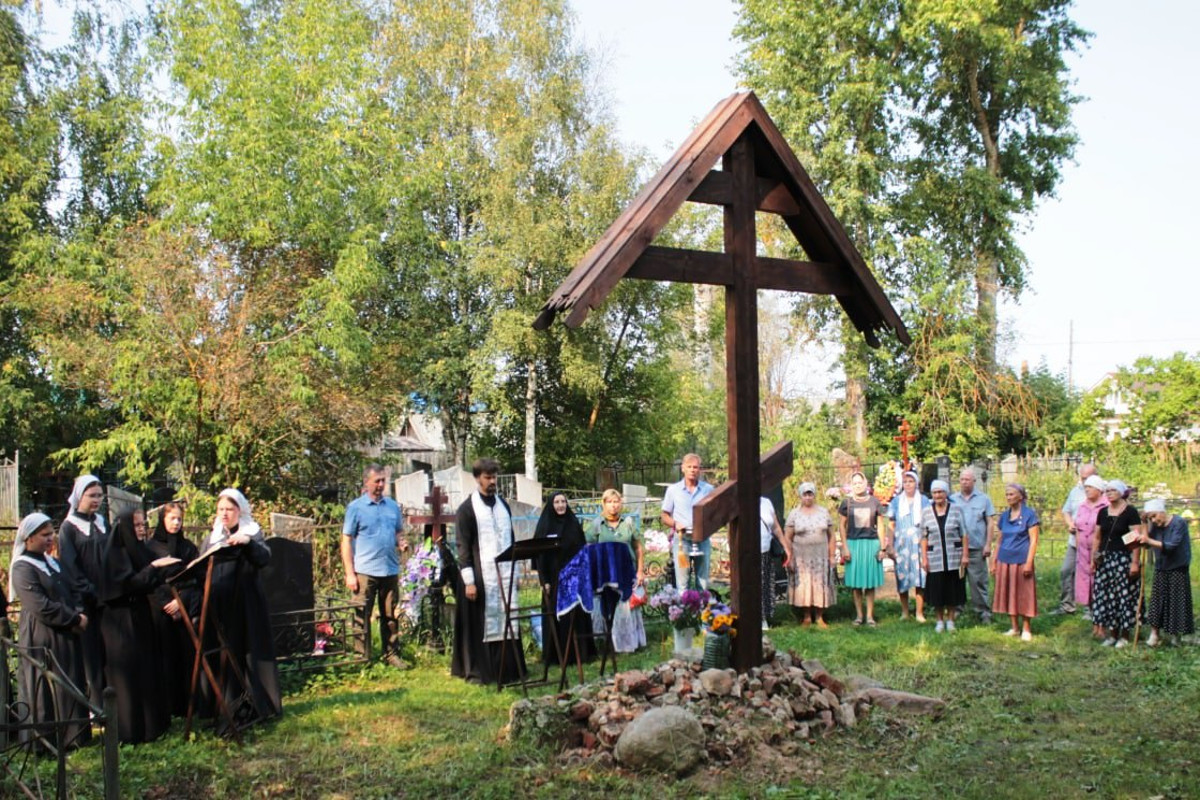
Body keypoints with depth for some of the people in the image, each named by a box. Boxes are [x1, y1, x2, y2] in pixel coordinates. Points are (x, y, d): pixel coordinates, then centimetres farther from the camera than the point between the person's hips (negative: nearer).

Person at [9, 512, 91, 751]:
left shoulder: (53, 563, 14)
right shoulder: (23, 569, -12)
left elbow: (72, 592, 13)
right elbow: (41, 606, -20)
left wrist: (80, 614, -7)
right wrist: (74, 619, -15)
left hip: (67, 637, 8)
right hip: (41, 639, -8)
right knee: (45, 691, -2)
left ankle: (72, 736, 21)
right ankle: (45, 741, 7)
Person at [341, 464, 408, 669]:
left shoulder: (392, 506, 11)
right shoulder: (356, 507, -1)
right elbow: (346, 540, -3)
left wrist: (401, 542, -4)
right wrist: (349, 573, -9)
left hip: (390, 570, 4)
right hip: (365, 572, -4)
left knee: (390, 616, 9)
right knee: (362, 616, -1)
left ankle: (391, 654, 18)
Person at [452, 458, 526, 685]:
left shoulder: (503, 505, 13)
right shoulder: (467, 509, -4)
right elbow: (463, 547, -8)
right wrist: (469, 580, -14)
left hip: (505, 573, 5)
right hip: (481, 575, -5)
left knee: (506, 621, 6)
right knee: (481, 622, -2)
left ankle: (507, 668, 13)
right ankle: (478, 671, 6)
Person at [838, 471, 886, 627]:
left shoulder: (874, 502, 3)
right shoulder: (847, 503, 3)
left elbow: (880, 526, 6)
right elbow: (843, 526, 5)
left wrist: (882, 547, 3)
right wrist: (845, 548, -2)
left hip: (871, 544, 0)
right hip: (853, 544, 0)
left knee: (871, 582, 3)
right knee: (855, 582, 3)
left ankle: (870, 615, 9)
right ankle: (858, 615, 11)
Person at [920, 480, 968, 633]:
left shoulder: (956, 509, 2)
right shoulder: (926, 511, 5)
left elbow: (964, 534, 3)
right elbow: (924, 537, 6)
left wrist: (965, 554, -3)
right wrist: (924, 558, 1)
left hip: (954, 558, 0)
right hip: (934, 558, 1)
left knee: (953, 590, 4)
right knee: (937, 591, 3)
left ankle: (950, 620, 17)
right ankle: (940, 621, 17)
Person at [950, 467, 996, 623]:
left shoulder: (983, 499, 6)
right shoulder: (952, 499, 10)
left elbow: (990, 523, 4)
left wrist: (988, 544, -3)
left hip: (976, 548, -2)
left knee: (978, 581, -2)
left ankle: (984, 611, 3)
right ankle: (956, 609, 15)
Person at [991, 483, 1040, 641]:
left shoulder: (1029, 514, -5)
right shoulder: (1004, 516, 10)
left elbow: (1033, 540, -8)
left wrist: (1029, 562, -15)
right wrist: (994, 562, 13)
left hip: (1021, 561, -5)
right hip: (1005, 561, 5)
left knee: (1023, 594, 1)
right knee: (1008, 593, 8)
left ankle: (1026, 629, 9)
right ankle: (1014, 627, 18)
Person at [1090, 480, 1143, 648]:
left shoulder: (1130, 512, -6)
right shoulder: (1103, 513, 11)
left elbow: (1136, 538, -11)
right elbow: (1097, 537, 16)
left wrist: (1134, 562, -16)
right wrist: (1093, 558, 11)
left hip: (1124, 559, -6)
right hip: (1105, 560, 6)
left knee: (1124, 595, -3)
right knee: (1105, 596, 5)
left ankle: (1124, 636, 7)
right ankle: (1112, 634, 15)